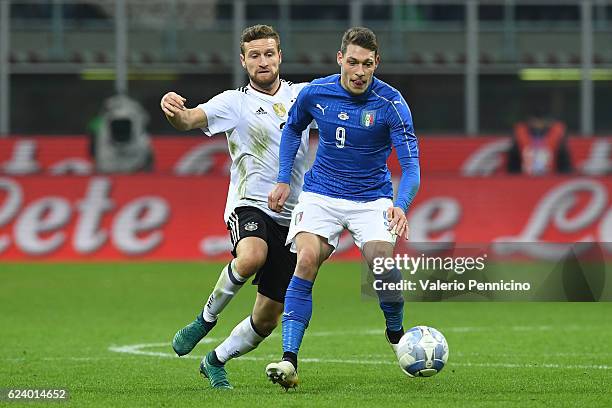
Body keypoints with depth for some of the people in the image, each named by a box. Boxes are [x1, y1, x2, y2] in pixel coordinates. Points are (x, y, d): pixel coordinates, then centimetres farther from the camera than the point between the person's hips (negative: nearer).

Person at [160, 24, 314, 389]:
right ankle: (207, 318, -14)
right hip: (250, 205, -4)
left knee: (267, 320, 5)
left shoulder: (301, 95, 9)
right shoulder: (235, 102, -2)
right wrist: (172, 110, -40)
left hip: (290, 215, 4)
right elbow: (189, 119, -17)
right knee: (251, 257, -39)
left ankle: (216, 362, 31)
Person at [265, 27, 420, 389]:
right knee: (307, 260, -23)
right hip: (320, 194, 1)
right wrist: (284, 180, 8)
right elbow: (293, 129, 16)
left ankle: (396, 333, 10)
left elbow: (411, 165, -19)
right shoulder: (315, 93, -6)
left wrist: (401, 205, -37)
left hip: (372, 199, -1)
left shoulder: (391, 104, -15)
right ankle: (289, 359, -26)